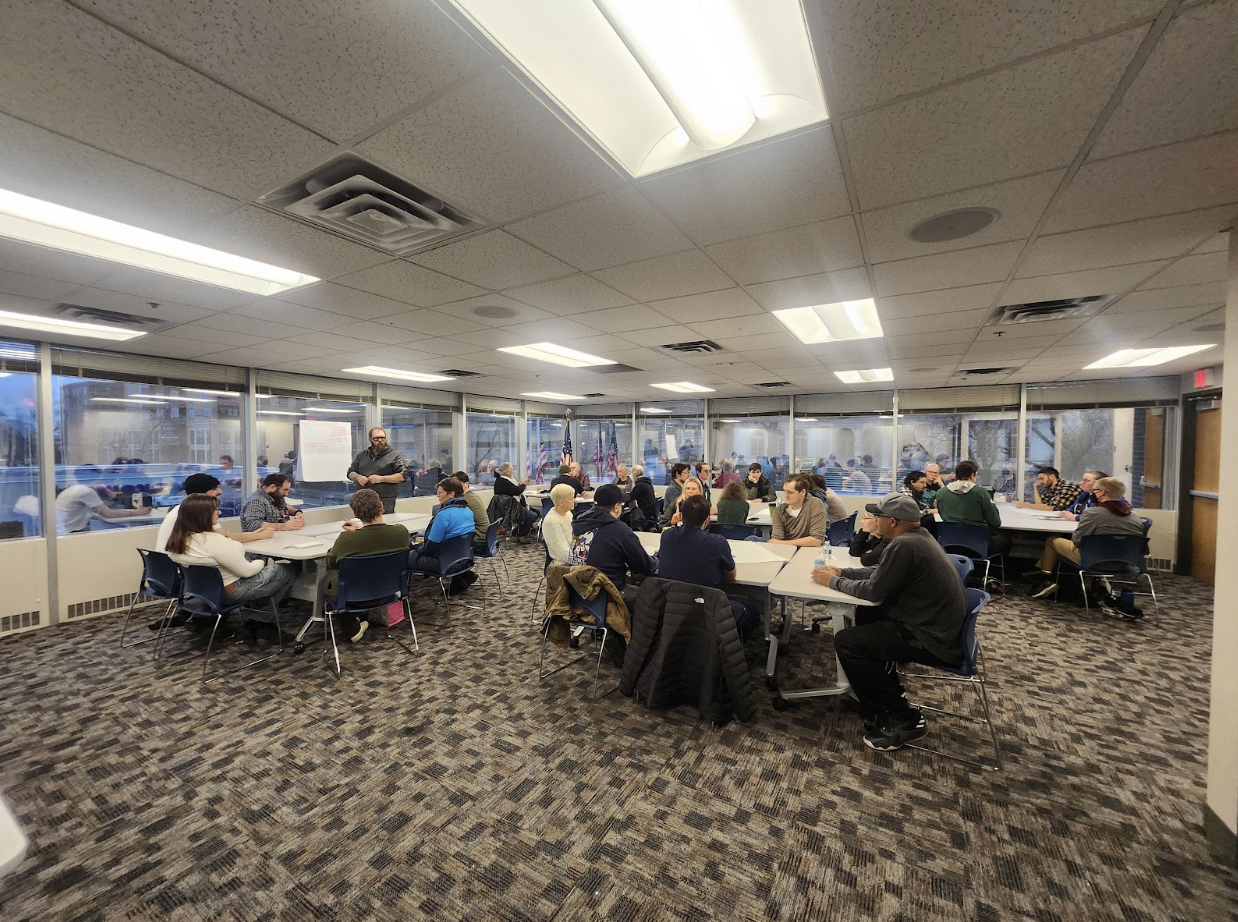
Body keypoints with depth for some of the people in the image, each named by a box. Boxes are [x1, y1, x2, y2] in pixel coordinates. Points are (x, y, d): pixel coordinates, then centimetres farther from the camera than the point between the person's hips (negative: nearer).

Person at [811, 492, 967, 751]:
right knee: (866, 615, 22)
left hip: (933, 640, -10)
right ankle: (886, 689, 29)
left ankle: (904, 720, 1)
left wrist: (833, 581, -4)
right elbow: (881, 573, 18)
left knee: (846, 642, -11)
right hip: (938, 624, 10)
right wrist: (841, 572, 13)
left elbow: (872, 591, -18)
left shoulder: (904, 545, -25)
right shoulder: (918, 536, 7)